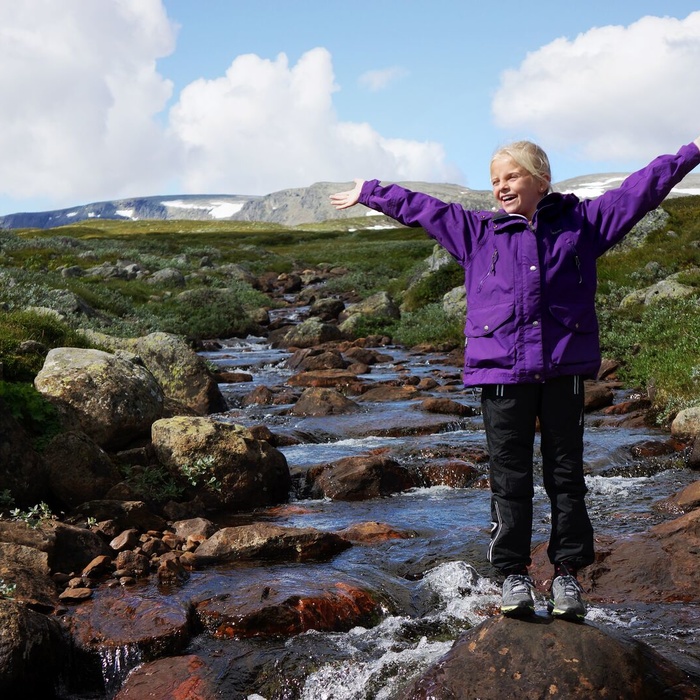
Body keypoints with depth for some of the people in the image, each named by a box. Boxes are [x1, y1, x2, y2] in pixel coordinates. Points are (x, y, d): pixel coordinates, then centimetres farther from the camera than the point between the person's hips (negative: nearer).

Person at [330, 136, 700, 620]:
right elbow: (418, 207, 23)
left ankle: (568, 573, 13)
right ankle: (514, 574, 10)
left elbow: (641, 189, 15)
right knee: (510, 476, 2)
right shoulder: (476, 230, 14)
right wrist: (368, 194, 30)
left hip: (563, 370, 0)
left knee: (566, 472, 5)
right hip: (502, 371, 1)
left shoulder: (581, 220, 10)